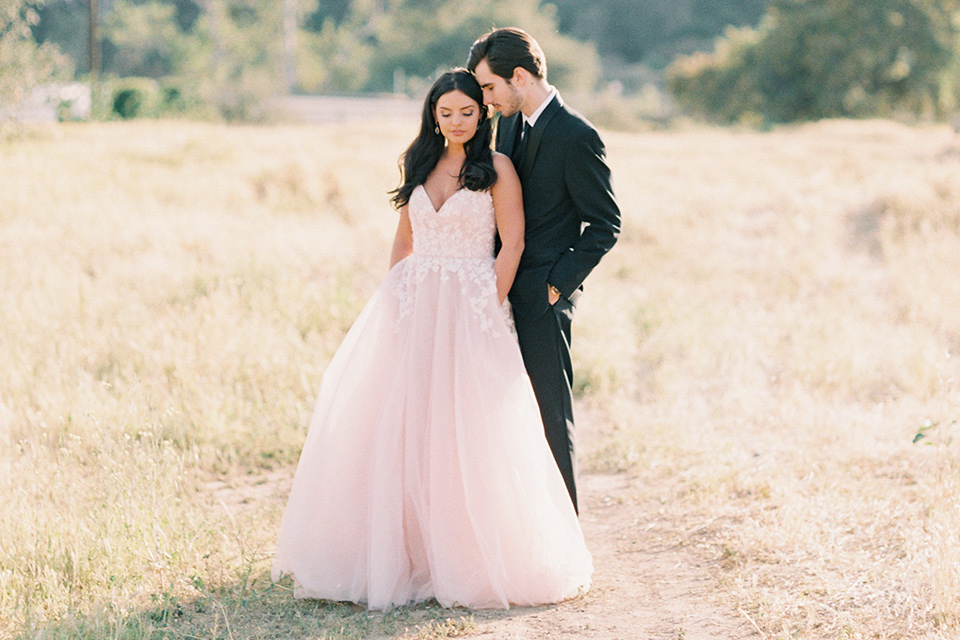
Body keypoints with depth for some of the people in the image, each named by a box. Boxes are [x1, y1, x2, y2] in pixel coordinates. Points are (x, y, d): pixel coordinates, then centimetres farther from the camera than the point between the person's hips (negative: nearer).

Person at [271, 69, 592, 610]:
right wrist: (393, 300, 8)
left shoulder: (496, 169, -2)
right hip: (412, 306, 5)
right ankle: (399, 550, 10)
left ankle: (476, 559, 4)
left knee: (468, 431, -6)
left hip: (471, 309, -5)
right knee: (397, 424, 1)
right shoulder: (420, 166, 13)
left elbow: (513, 244, -6)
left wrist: (490, 309, -12)